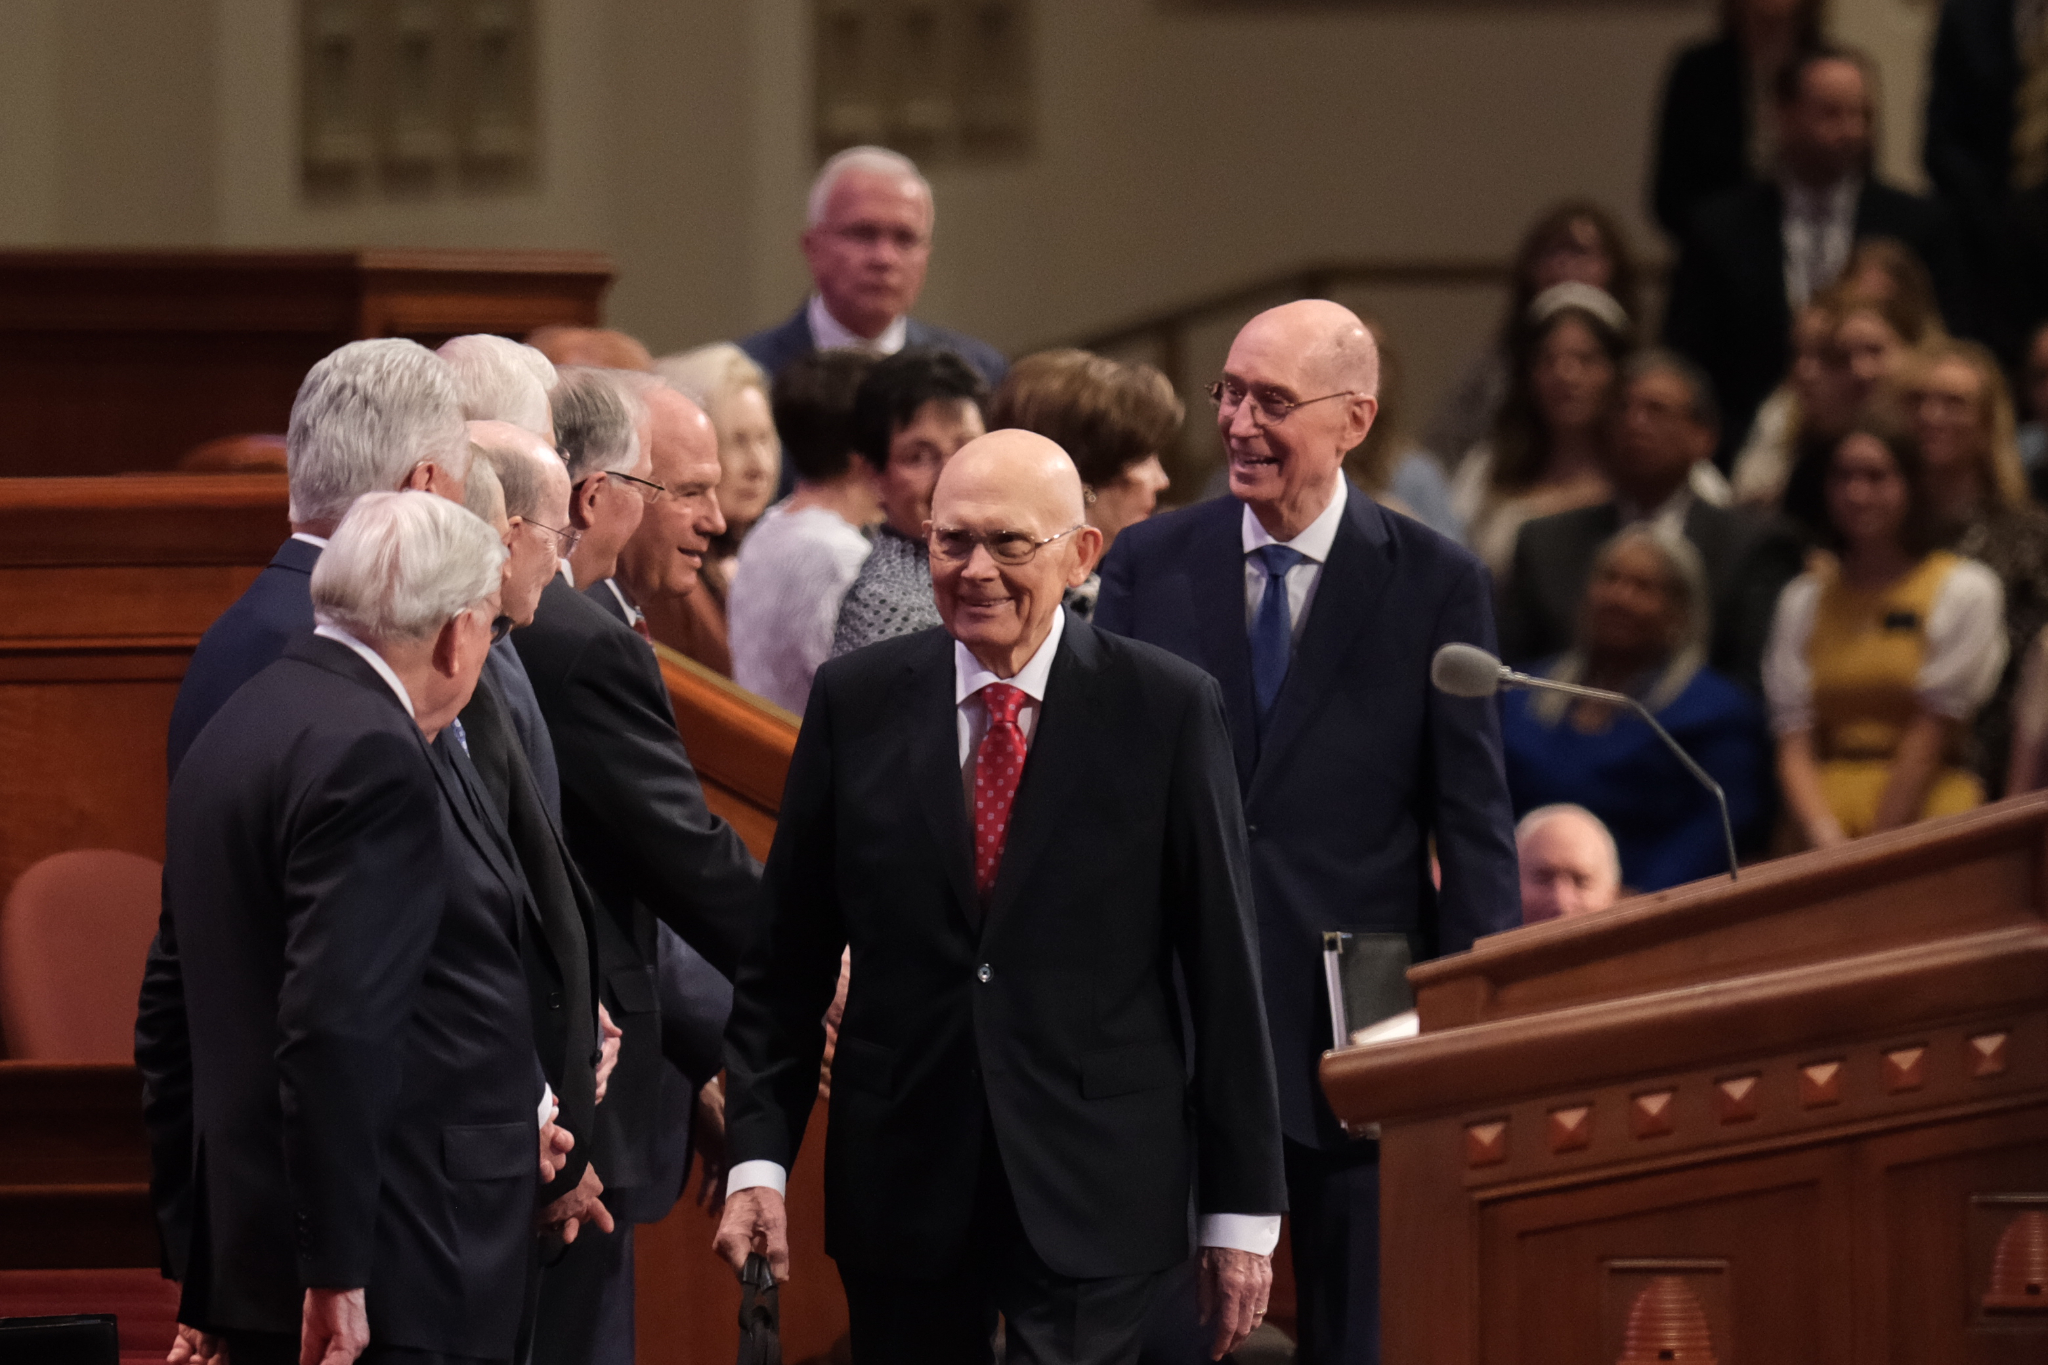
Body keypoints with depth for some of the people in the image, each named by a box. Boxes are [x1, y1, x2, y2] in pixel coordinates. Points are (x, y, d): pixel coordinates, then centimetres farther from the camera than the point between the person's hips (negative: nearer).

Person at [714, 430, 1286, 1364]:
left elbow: (1224, 969, -1)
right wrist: (758, 1159, -3)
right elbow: (785, 959, 6)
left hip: (1094, 1190, -3)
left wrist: (1241, 1209, -1)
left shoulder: (1166, 709, -3)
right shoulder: (856, 702, 4)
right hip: (903, 1181, 3)